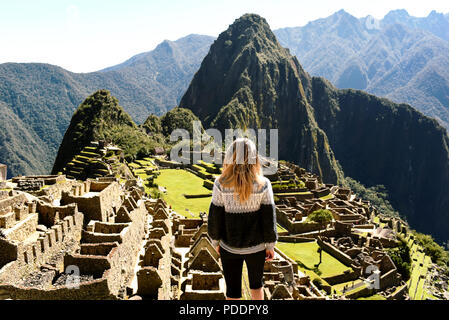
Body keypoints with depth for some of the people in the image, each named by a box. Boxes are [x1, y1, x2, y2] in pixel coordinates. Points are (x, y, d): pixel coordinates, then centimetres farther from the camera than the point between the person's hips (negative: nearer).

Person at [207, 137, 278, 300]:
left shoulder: (221, 184, -14)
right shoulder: (263, 185, -14)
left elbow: (214, 217, -8)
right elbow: (269, 219, -9)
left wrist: (215, 242, 8)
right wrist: (270, 246, 4)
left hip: (229, 248, -1)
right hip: (256, 247, 1)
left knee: (232, 290, 16)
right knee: (256, 284, 26)